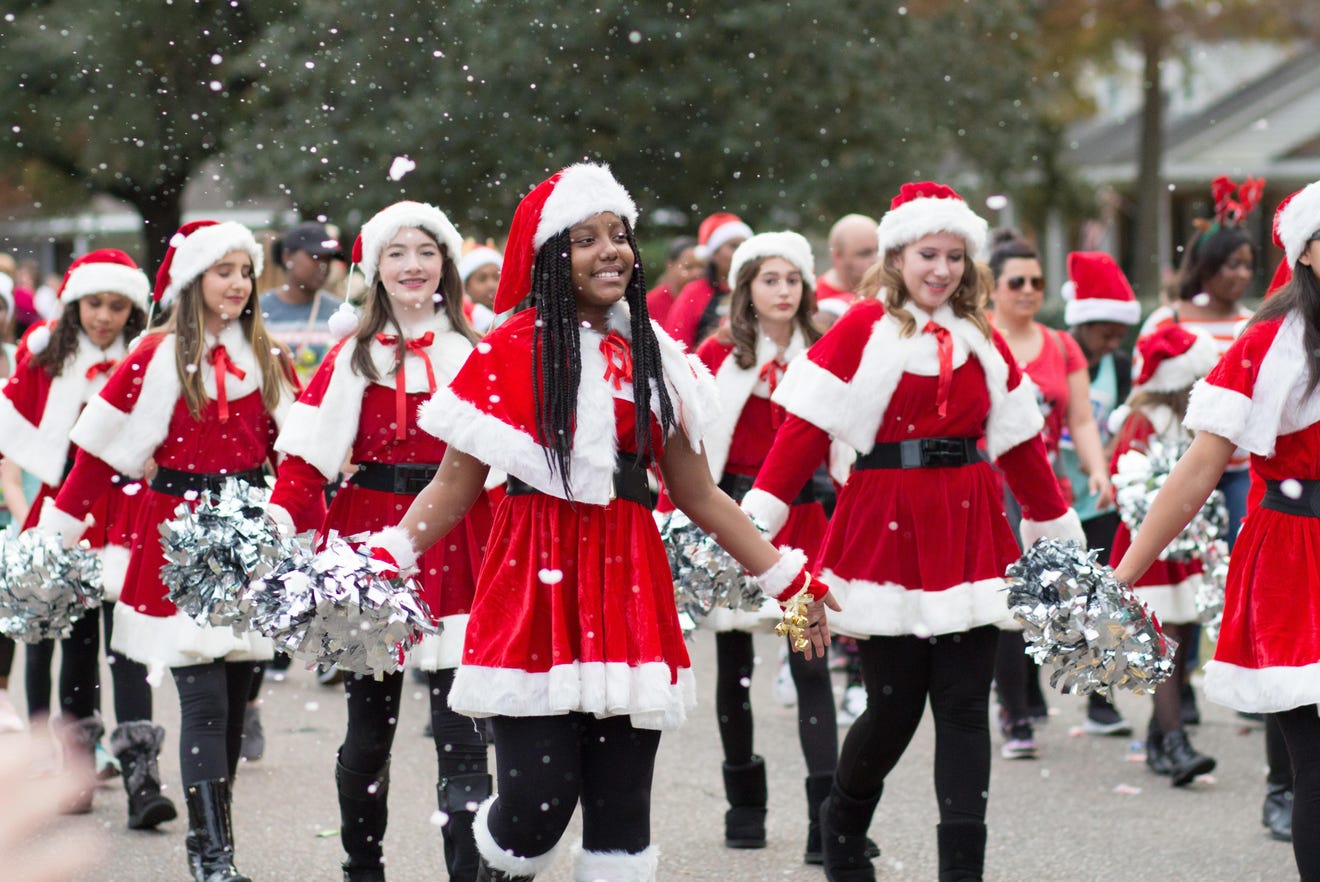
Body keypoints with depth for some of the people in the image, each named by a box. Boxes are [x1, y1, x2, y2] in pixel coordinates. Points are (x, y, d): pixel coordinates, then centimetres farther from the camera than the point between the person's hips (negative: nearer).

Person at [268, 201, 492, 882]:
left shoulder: (474, 354, 8)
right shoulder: (353, 358, 6)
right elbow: (309, 456, -3)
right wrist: (278, 527, -18)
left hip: (457, 542, 0)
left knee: (461, 734, -8)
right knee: (369, 726, 9)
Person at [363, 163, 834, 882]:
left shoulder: (654, 357, 13)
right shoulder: (513, 351, 0)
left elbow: (698, 494, 17)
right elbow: (454, 486, 0)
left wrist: (787, 578, 16)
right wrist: (382, 562, -13)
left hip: (629, 587, 4)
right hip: (537, 583, -4)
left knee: (622, 814, 2)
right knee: (538, 801, -13)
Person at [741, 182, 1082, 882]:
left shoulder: (981, 340, 11)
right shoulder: (863, 329, -3)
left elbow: (1020, 442, 18)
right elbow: (805, 428, -9)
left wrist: (1059, 527, 21)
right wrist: (755, 518, -18)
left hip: (970, 530, 4)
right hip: (888, 527, -4)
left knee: (964, 707, -1)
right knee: (894, 706, 0)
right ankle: (843, 823, 29)